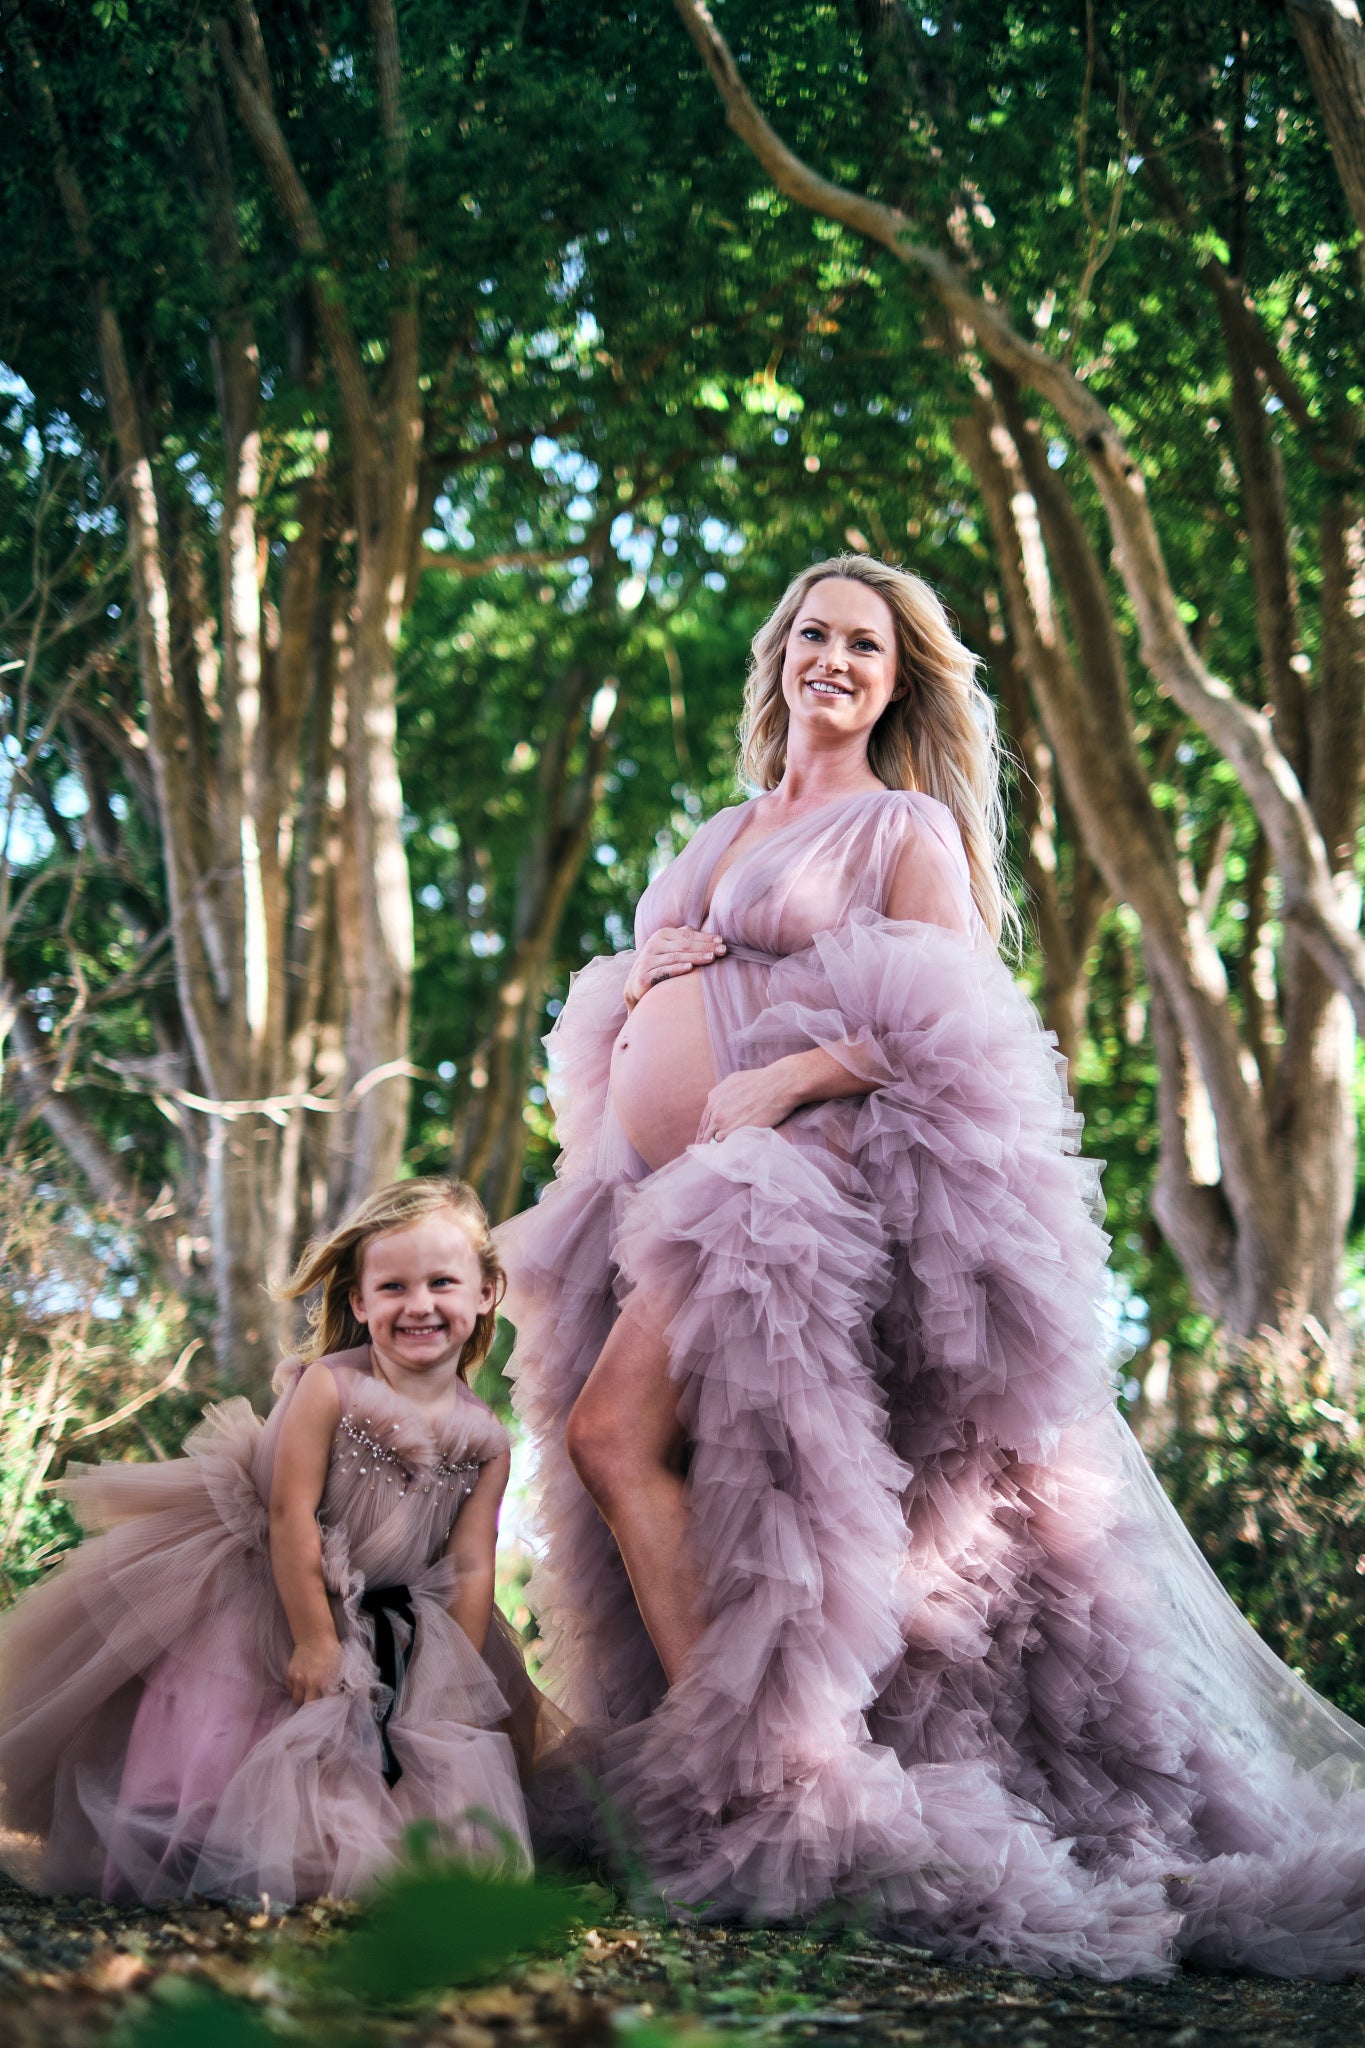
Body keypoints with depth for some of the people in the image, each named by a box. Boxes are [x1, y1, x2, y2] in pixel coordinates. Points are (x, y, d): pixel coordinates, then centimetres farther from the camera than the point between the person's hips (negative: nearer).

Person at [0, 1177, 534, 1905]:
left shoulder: (485, 1440, -5)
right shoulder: (327, 1388, -17)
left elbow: (471, 1566, -1)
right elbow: (291, 1516, -17)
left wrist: (461, 1683, -4)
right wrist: (314, 1639, -16)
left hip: (394, 1634, 4)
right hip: (276, 1604, -4)